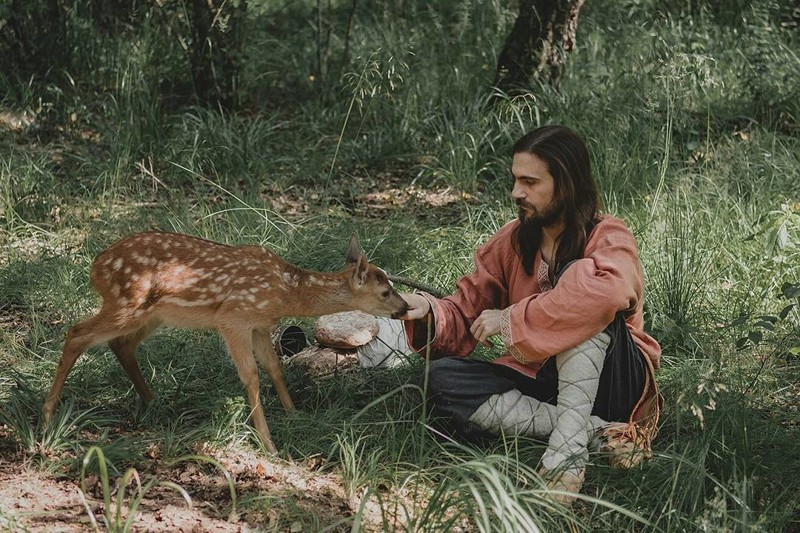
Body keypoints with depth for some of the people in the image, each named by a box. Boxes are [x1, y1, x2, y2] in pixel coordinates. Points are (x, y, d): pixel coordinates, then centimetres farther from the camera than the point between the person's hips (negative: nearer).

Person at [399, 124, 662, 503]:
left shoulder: (607, 238, -12)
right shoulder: (511, 242, 5)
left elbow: (610, 290, -37)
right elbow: (465, 317, 6)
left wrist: (512, 319, -31)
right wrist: (429, 312, -18)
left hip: (605, 383, -6)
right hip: (540, 383, 6)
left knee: (576, 274, -27)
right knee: (442, 377, -18)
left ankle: (568, 449, -38)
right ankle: (599, 432, -25)